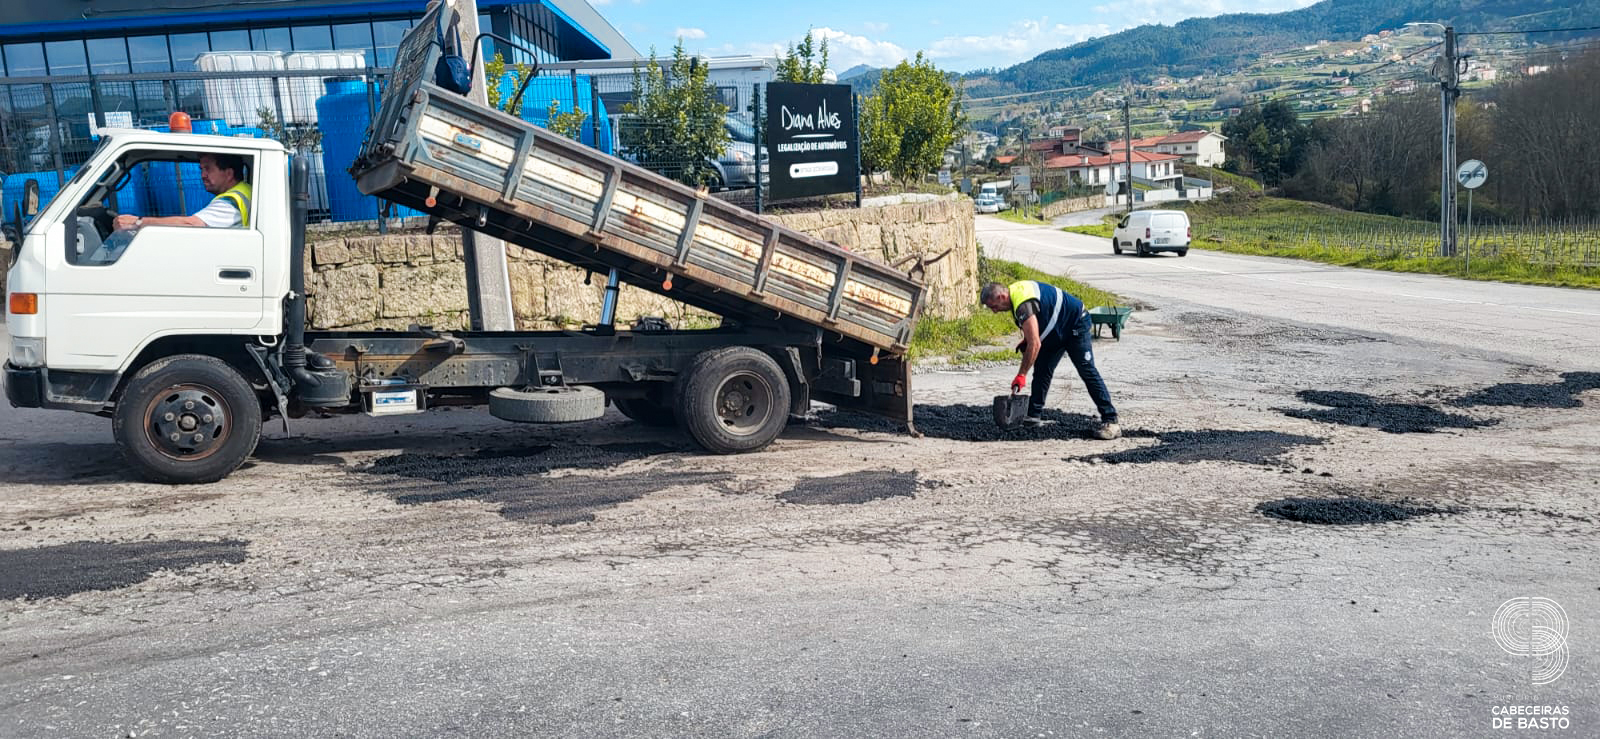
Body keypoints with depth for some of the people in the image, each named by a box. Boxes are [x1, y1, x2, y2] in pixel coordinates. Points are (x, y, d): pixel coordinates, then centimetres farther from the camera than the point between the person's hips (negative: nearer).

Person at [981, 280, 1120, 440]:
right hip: (1056, 330, 10)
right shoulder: (1015, 291, -1)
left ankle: (1110, 421, -15)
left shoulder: (1023, 304, -32)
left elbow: (1035, 344, -34)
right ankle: (1034, 416, 11)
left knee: (1087, 371, -14)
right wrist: (1026, 341, 7)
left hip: (1076, 325, -10)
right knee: (1041, 370, 6)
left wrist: (1021, 375, -30)